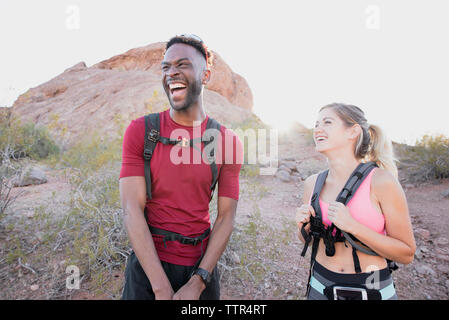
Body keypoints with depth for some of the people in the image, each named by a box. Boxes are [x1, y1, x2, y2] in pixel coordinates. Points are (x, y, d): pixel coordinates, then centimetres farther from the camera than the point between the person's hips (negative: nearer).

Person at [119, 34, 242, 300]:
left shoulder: (228, 141, -6)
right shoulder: (140, 131, -7)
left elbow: (226, 217, -6)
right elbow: (132, 209, -13)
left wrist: (197, 283, -12)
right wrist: (161, 288, -16)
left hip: (201, 266, 1)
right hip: (149, 263, 0)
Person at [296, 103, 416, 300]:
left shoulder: (382, 182, -17)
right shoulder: (312, 183, -5)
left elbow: (407, 254, -13)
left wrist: (352, 226, -25)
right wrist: (304, 226, -14)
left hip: (372, 290, -3)